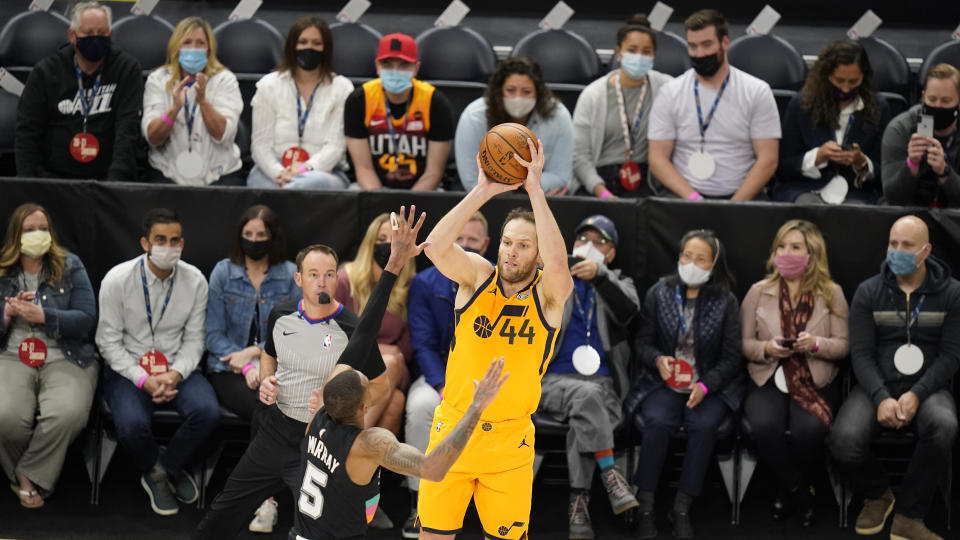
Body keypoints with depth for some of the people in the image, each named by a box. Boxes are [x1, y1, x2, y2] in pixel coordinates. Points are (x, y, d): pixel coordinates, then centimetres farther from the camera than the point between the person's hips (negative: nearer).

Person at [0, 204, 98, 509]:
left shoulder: (70, 267, 8)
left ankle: (28, 476, -8)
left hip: (65, 359, -1)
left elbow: (86, 319, -2)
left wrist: (42, 316, -14)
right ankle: (30, 479, 0)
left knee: (68, 414, -34)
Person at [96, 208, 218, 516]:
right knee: (132, 424, -32)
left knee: (207, 412, -27)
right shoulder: (117, 280, -9)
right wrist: (143, 379, -19)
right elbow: (109, 342, -7)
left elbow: (194, 339, 3)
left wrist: (175, 374, -17)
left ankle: (167, 468, 3)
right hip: (128, 369, -2)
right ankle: (154, 470, 6)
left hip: (177, 368, 2)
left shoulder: (195, 281, -1)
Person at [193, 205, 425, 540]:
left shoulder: (351, 330, -17)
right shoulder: (281, 315, -1)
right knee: (223, 512, 16)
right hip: (274, 431, 5)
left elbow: (381, 386, -7)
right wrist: (266, 380, -1)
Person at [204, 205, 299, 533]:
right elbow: (214, 335, 2)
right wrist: (247, 367, -12)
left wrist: (256, 351, -10)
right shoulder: (223, 273, 6)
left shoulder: (291, 276, 7)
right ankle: (268, 497, -27)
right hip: (230, 370, -1)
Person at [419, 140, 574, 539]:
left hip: (509, 442, -1)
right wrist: (483, 191, -29)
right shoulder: (477, 275, -4)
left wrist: (535, 188, -32)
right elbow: (435, 247, -22)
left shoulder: (548, 293, -8)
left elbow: (558, 265, -32)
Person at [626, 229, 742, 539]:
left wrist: (705, 386, -17)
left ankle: (682, 509, -20)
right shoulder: (659, 293, 5)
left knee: (703, 425, -31)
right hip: (663, 382, 0)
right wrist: (658, 360, -15)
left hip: (709, 385, 0)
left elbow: (730, 359, 1)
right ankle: (645, 507, -24)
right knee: (658, 422, -31)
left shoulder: (726, 302, 2)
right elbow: (642, 343, 9)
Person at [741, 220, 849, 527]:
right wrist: (766, 349, -13)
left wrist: (816, 344, -16)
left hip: (816, 383, -1)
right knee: (766, 426, -33)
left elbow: (842, 346, 4)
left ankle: (788, 490, 0)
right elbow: (744, 344, 9)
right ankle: (800, 491, -7)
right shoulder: (758, 292, 9)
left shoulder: (831, 294, 7)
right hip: (767, 381, 1)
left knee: (809, 430, -33)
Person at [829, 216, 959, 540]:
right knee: (844, 440, -30)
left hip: (928, 388, -1)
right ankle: (877, 495, 7)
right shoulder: (869, 292, 6)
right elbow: (861, 354, 0)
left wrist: (917, 395, -17)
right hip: (877, 387, 1)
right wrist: (881, 398, -18)